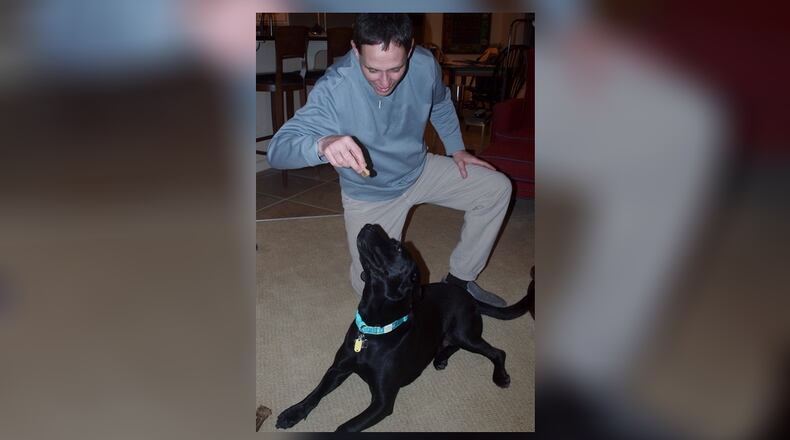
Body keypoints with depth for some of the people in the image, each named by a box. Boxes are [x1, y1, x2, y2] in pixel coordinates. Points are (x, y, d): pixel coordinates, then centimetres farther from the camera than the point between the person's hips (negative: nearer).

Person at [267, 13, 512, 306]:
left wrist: (456, 148, 4)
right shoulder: (334, 89, -32)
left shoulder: (425, 64, -19)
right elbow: (277, 150, -39)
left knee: (498, 188, -2)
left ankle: (460, 279, 13)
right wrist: (322, 145, -59)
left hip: (420, 170, 4)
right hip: (369, 195, -4)